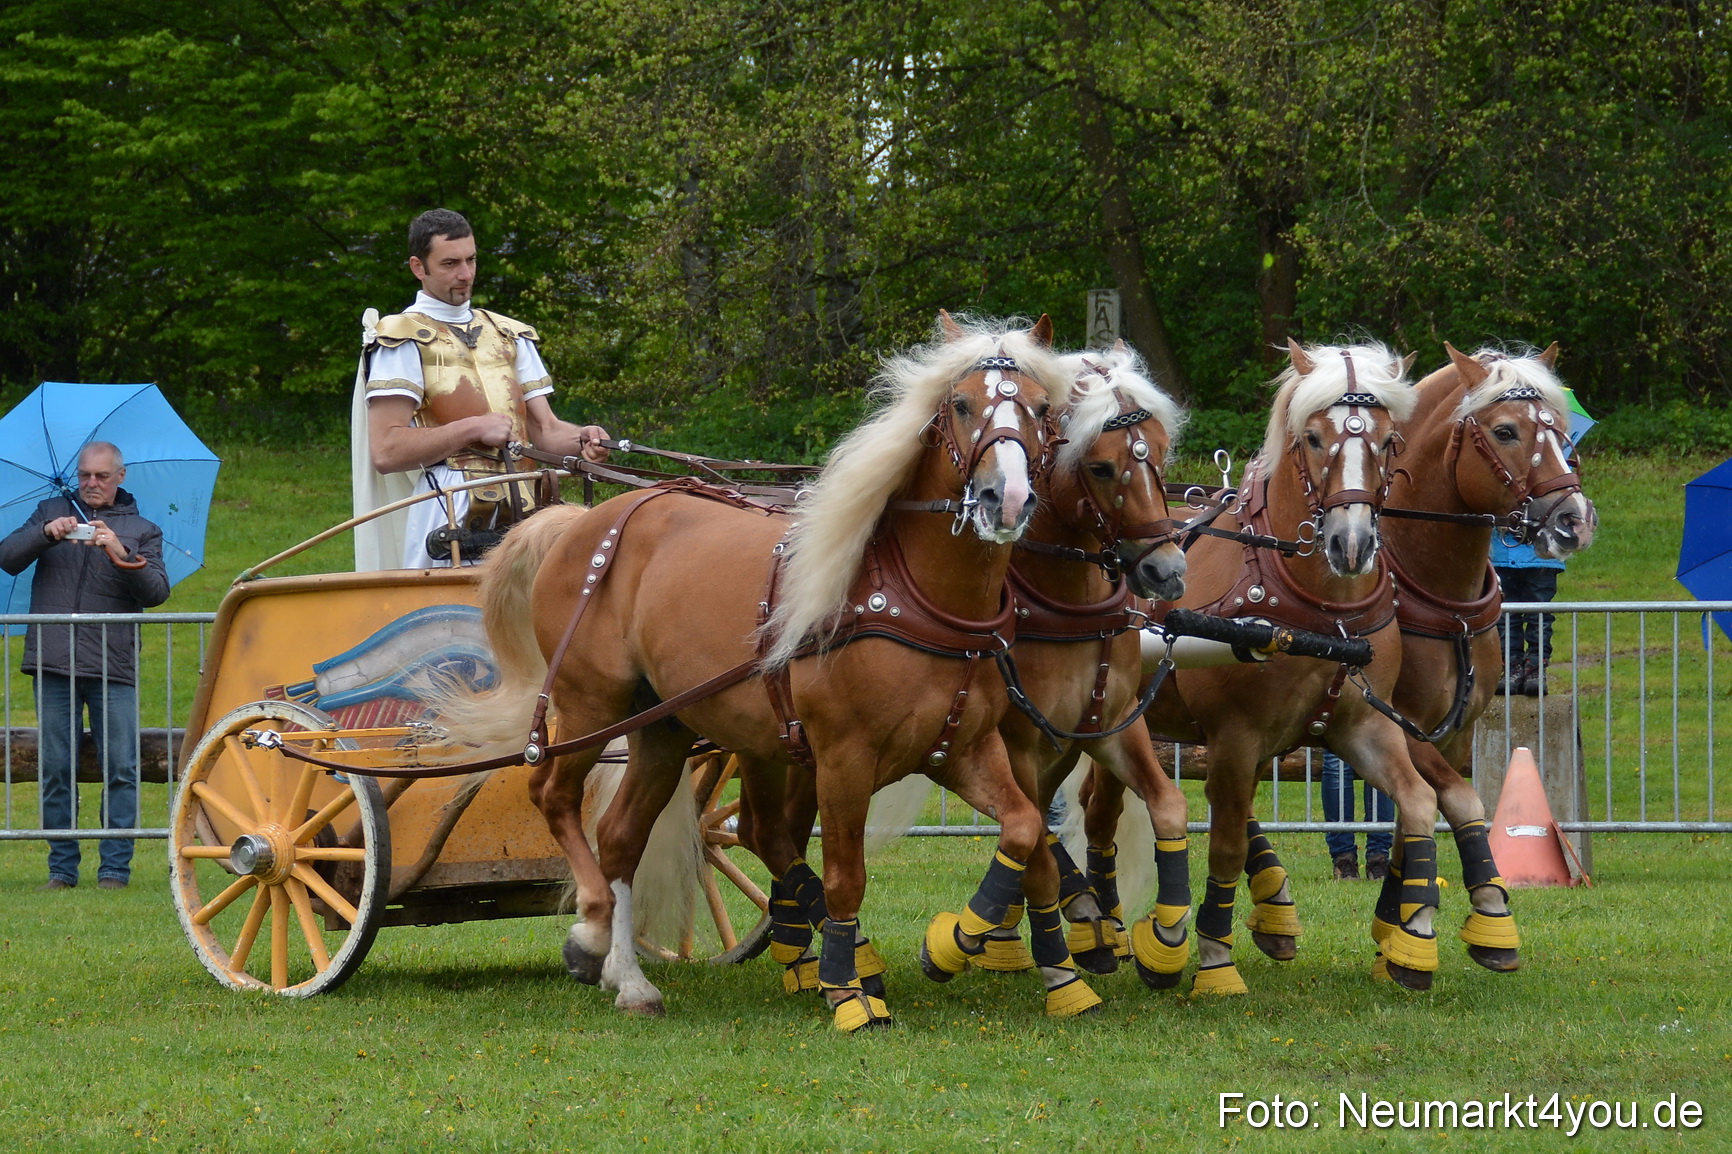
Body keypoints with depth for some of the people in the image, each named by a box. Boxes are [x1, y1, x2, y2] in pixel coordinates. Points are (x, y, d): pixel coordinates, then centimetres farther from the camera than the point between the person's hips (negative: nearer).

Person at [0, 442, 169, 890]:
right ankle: (62, 867, 8)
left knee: (121, 770, -6)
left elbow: (157, 592, -1)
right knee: (55, 771, 1)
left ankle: (115, 867, -1)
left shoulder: (141, 531, 13)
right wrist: (46, 534, -16)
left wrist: (122, 556, -18)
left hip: (113, 668, -1)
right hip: (54, 666, 1)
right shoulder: (52, 512, 15)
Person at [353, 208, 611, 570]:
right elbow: (386, 451, -7)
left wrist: (580, 439, -4)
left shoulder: (510, 336, 22)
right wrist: (474, 429, -9)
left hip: (521, 513, 5)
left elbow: (543, 427, 18)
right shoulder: (405, 340, 3)